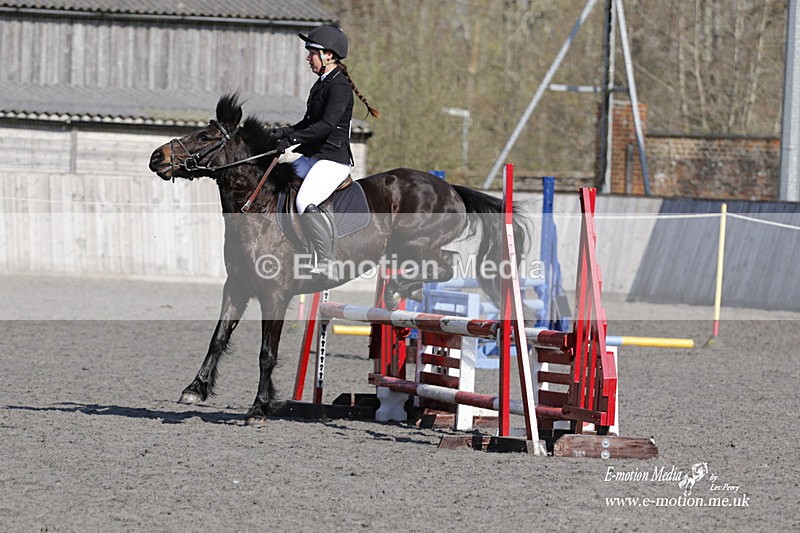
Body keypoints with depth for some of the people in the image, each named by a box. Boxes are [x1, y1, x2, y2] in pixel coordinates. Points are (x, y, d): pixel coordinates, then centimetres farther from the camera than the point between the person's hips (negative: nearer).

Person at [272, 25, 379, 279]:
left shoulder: (339, 86, -14)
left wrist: (293, 138, -26)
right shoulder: (321, 84, 16)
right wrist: (288, 132, 4)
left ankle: (325, 264, -24)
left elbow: (327, 124, -25)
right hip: (313, 156, 11)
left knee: (305, 203, -30)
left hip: (334, 158, -11)